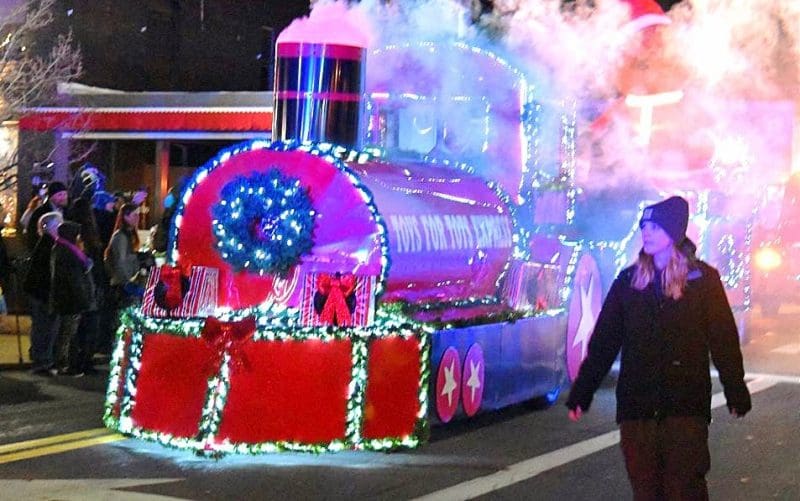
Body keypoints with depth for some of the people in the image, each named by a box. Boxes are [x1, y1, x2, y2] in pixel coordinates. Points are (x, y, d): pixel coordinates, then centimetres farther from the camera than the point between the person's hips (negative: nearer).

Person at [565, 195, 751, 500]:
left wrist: (736, 393, -1)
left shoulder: (702, 279, 0)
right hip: (636, 404, 3)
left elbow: (723, 339, 1)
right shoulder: (629, 280, 8)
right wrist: (581, 393, 6)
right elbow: (603, 341, 9)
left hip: (686, 404, -3)